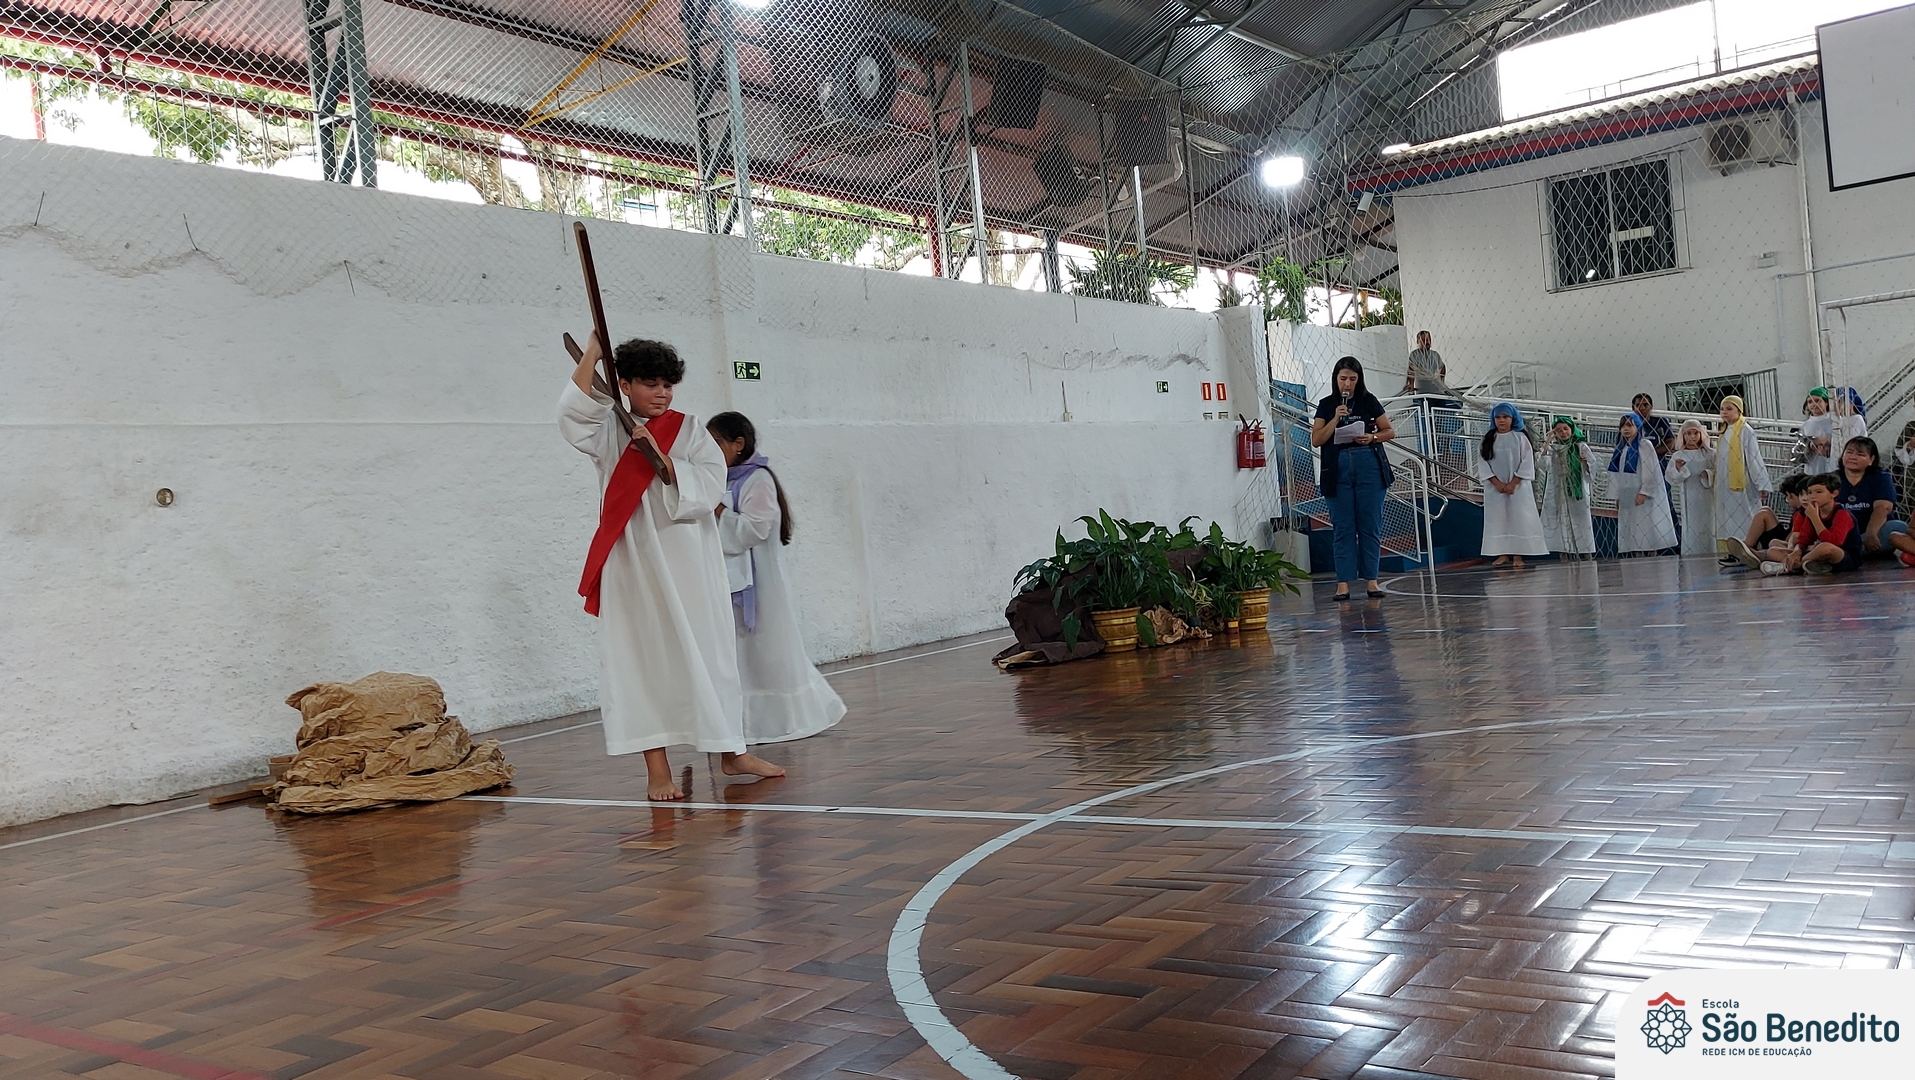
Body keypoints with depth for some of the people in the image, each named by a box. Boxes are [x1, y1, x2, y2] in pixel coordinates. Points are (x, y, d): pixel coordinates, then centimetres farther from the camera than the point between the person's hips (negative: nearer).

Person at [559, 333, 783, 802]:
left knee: (709, 651, 8)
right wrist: (593, 351, -14)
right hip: (633, 565, -1)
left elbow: (712, 483, -6)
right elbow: (573, 413, -15)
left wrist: (663, 462, -18)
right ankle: (657, 768, 5)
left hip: (689, 562, 1)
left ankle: (732, 753, 21)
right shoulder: (608, 432, 5)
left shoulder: (690, 430, 5)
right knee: (642, 657, -1)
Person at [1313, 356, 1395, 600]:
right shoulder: (1327, 405, 7)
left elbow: (1390, 431, 8)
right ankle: (1343, 582, 3)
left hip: (1369, 466, 0)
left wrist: (1373, 437, -11)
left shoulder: (1368, 401, 6)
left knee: (1370, 524, 1)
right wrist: (1335, 419, -12)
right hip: (1337, 468, 0)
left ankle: (1371, 578, 7)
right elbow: (1316, 440, -1)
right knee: (1343, 527, 1)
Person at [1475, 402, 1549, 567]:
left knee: (1519, 519, -5)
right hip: (1495, 488, 2)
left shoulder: (1520, 438, 2)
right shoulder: (1488, 439, 6)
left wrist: (1513, 483, -13)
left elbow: (1527, 462, -4)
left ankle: (1517, 555, -3)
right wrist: (1497, 483, -10)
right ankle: (1503, 554, 4)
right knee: (1497, 520, 0)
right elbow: (1483, 462, 0)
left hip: (1518, 487, -2)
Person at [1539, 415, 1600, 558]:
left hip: (1577, 493, -3)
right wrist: (1547, 443, -12)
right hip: (1558, 495, 3)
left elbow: (1592, 468, 0)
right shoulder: (1553, 449, 9)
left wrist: (1585, 462, -22)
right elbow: (1542, 465, -8)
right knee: (1561, 525, 3)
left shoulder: (1581, 446, 2)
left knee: (1580, 524, -4)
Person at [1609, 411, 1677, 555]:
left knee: (1647, 531, -9)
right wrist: (1618, 497, 14)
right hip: (1627, 497, 7)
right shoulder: (1622, 449, 16)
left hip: (1643, 496, -7)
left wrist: (1644, 492, -19)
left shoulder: (1645, 445, -4)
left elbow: (1649, 470, -12)